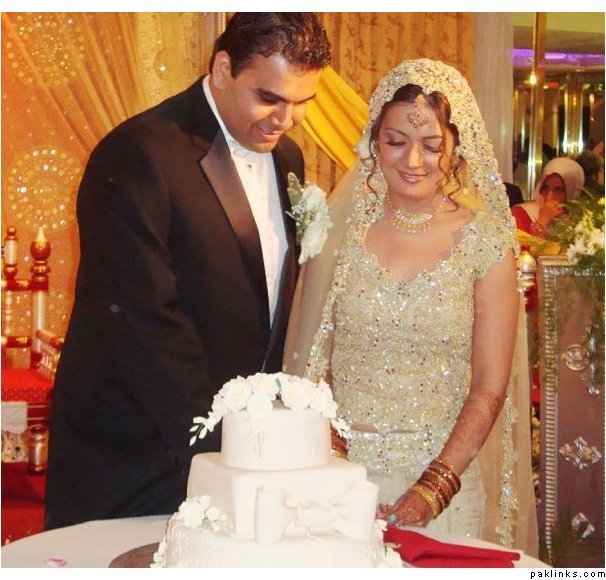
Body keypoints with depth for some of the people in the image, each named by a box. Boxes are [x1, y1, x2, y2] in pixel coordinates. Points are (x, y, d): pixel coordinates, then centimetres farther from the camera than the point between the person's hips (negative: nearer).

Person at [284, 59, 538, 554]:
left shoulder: (486, 239, -5)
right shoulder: (343, 225, -2)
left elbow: (489, 388, -6)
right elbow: (310, 358, 1)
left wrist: (435, 487, -17)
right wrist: (326, 454, -13)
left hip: (445, 470, -1)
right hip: (341, 465, 1)